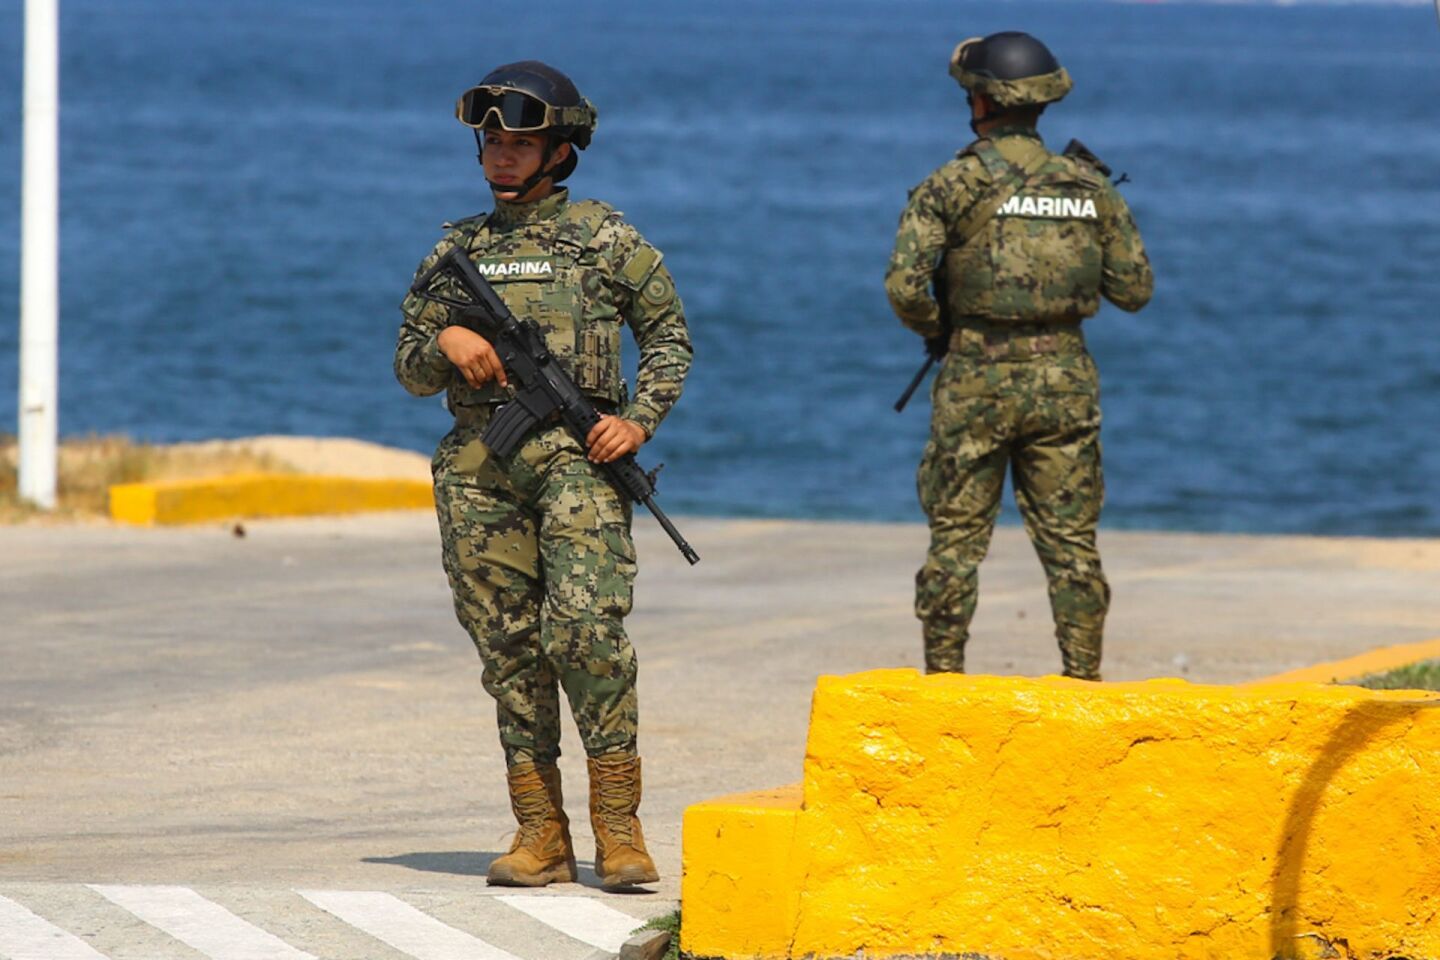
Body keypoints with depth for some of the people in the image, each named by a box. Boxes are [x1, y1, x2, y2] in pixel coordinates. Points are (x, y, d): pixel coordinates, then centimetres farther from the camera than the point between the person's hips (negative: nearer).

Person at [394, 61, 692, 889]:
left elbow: (669, 332, 12)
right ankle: (540, 833, 7)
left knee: (586, 627, -18)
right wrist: (446, 342, -6)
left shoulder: (602, 237, 6)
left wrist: (640, 418, -3)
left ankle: (618, 827, -12)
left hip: (575, 455, -4)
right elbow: (412, 372, 16)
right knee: (508, 647, 2)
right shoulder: (458, 249, 16)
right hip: (479, 467, 4)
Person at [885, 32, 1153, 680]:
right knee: (1071, 540, 7)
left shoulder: (953, 185, -7)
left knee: (956, 539, 5)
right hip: (1065, 377, 3)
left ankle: (943, 681, 6)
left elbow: (904, 286, -15)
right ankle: (1084, 681, 5)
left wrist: (935, 330, 5)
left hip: (979, 381, -3)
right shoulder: (1090, 187, 4)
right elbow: (1135, 289, 6)